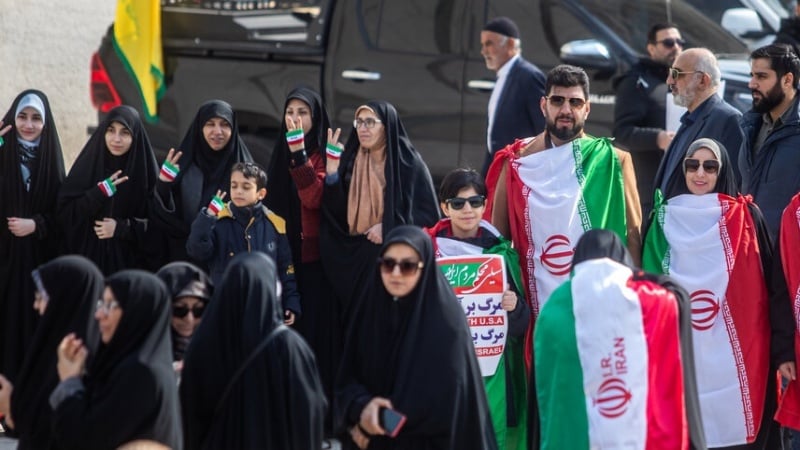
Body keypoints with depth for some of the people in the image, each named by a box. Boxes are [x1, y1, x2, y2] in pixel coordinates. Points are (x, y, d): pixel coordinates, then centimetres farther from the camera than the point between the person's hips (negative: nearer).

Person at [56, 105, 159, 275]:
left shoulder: (146, 171, -1)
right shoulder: (86, 166, 3)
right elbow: (64, 213, -3)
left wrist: (121, 228, -12)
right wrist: (99, 194, -15)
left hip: (129, 263, -1)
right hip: (89, 259, 1)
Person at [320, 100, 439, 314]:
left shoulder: (408, 162, -2)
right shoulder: (351, 162, 12)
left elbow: (428, 212, -5)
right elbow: (337, 210, 4)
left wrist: (389, 228, -14)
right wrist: (332, 170, -7)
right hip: (354, 259, 4)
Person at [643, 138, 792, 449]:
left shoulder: (746, 217, 3)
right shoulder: (665, 220, 7)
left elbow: (773, 286, 0)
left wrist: (782, 350, -4)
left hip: (737, 358, -1)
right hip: (683, 361, 1)